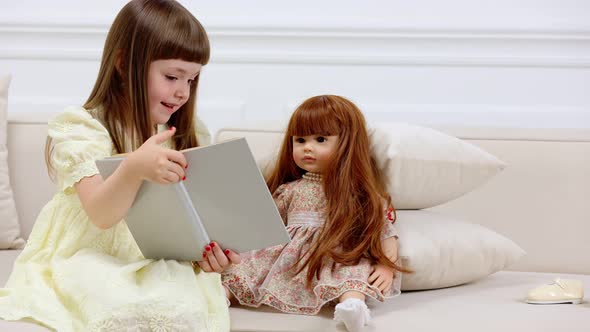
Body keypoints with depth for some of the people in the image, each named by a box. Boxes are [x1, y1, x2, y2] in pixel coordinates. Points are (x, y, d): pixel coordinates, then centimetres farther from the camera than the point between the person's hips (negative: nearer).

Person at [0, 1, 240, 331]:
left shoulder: (188, 137, 8)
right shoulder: (83, 128, -8)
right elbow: (101, 214, -21)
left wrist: (211, 246, -17)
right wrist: (134, 168, -42)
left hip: (158, 261, 4)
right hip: (91, 257, -4)